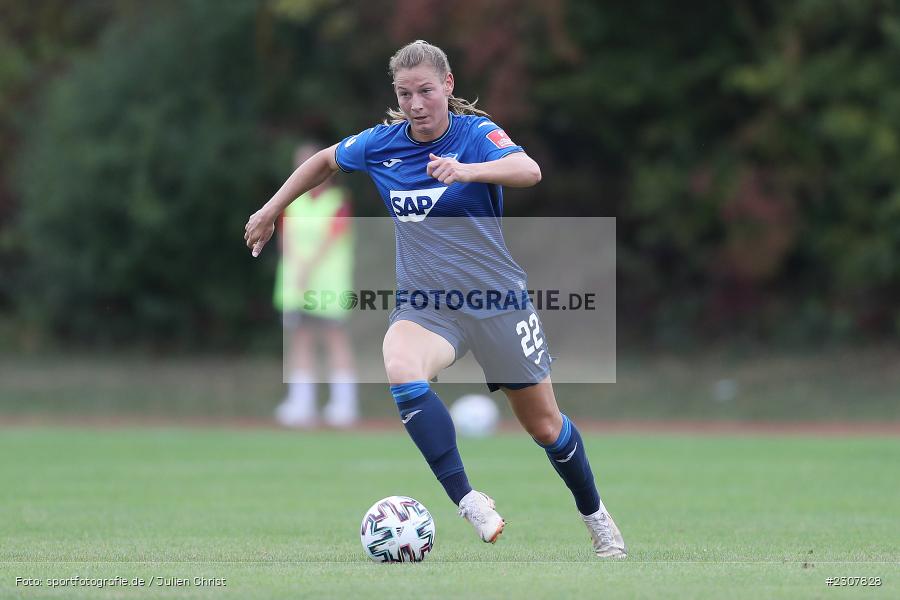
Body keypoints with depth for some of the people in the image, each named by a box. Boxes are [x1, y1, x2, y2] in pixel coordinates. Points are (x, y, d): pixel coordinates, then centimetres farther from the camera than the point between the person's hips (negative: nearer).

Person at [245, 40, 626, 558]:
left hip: (497, 300, -2)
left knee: (544, 425, 7)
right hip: (424, 303, 2)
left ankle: (596, 516, 34)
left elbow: (529, 171, -33)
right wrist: (271, 211, 21)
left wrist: (466, 169, -51)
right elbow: (324, 162, 20)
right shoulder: (380, 144, -1)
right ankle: (466, 499, -30)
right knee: (401, 372, -33)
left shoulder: (476, 133, -13)